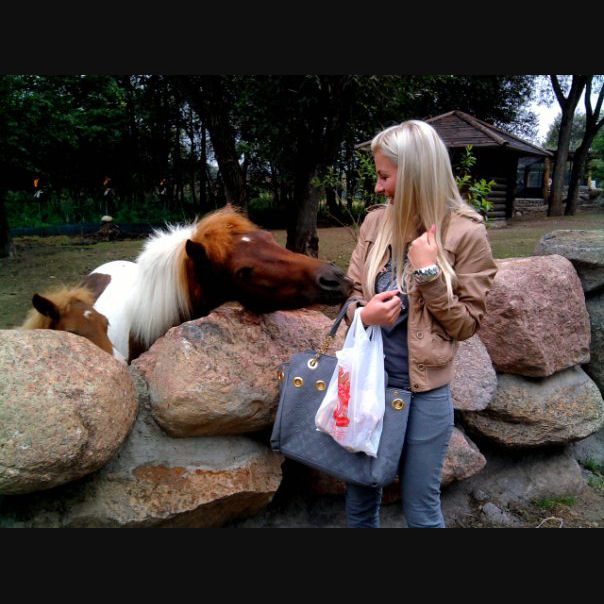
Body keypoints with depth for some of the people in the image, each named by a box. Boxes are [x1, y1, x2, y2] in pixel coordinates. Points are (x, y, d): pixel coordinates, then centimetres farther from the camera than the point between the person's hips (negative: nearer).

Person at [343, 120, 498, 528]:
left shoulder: (465, 233, -10)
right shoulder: (376, 222, 2)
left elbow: (466, 324, -7)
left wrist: (429, 271, -19)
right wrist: (363, 314, -13)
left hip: (424, 392, -4)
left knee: (421, 510, 14)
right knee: (359, 501, 20)